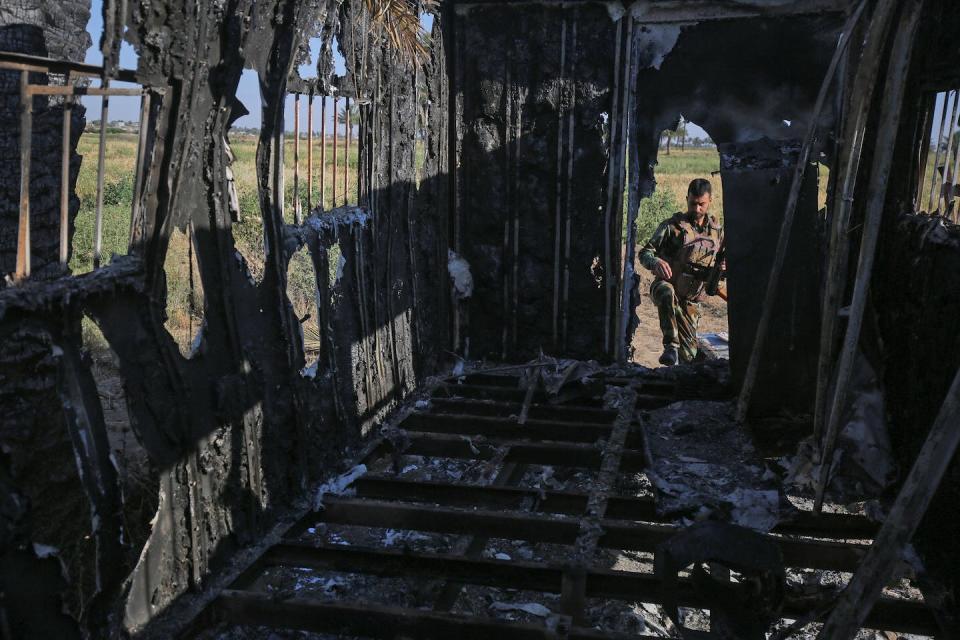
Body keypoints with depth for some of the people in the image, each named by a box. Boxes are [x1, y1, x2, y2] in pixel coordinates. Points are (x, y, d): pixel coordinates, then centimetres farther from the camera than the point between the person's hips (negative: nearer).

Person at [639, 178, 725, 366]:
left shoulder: (717, 231, 9)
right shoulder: (672, 226, -2)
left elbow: (724, 261, 18)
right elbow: (645, 253, -4)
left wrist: (723, 268, -8)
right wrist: (656, 262, -28)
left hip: (690, 300, 4)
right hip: (666, 285, -3)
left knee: (688, 354, 3)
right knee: (667, 293, -42)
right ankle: (671, 346, -38)